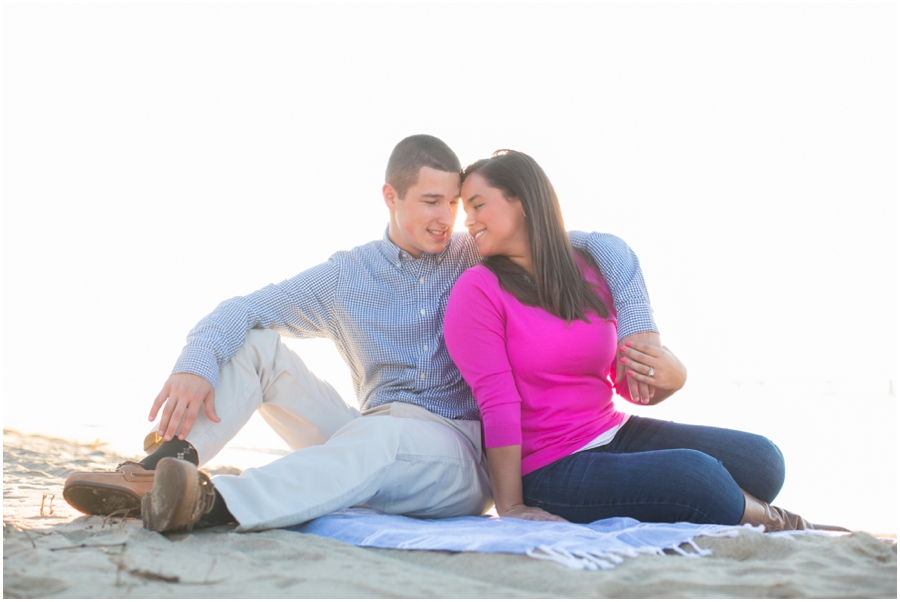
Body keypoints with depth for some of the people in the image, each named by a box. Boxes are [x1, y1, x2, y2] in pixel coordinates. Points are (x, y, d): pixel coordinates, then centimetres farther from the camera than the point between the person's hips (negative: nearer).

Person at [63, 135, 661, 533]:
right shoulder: (346, 277, 7)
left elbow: (604, 249, 1)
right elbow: (240, 310, 0)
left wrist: (638, 328, -16)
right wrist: (195, 366, -21)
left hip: (465, 456, -3)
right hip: (372, 443, 3)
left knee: (379, 434, -40)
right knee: (259, 343, -9)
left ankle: (215, 505, -61)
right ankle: (165, 465, -31)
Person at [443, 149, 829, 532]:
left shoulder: (588, 272, 5)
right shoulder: (477, 291, -10)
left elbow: (629, 385, 9)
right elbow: (497, 404, -15)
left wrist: (670, 378, -13)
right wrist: (510, 507, -16)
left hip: (617, 433, 6)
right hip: (548, 470, -6)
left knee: (762, 459, -7)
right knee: (693, 472, -25)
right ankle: (775, 524, 3)